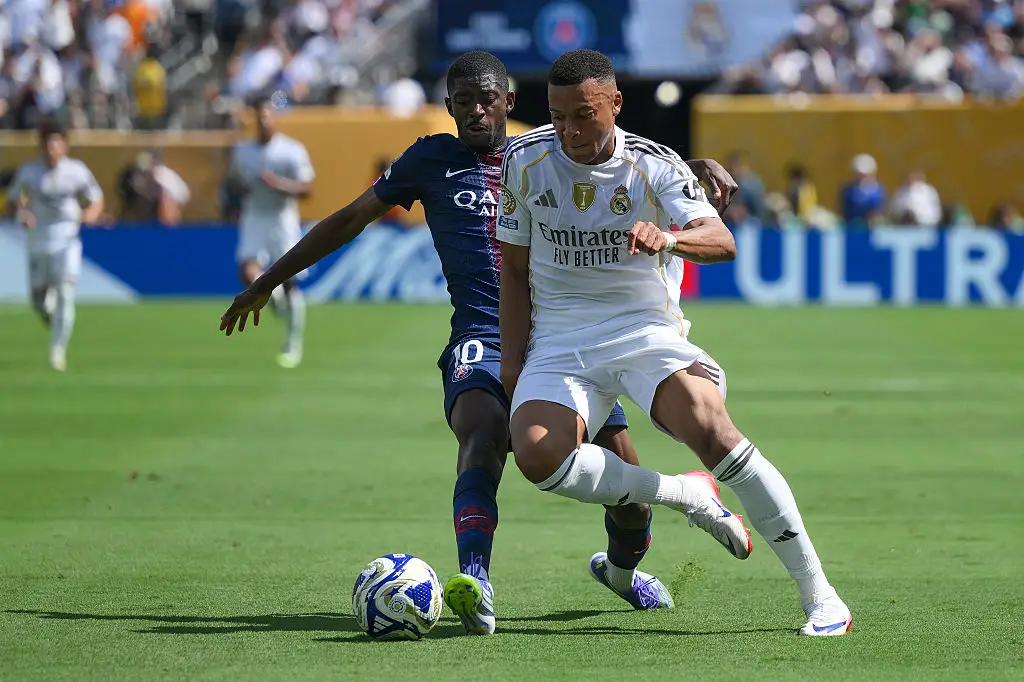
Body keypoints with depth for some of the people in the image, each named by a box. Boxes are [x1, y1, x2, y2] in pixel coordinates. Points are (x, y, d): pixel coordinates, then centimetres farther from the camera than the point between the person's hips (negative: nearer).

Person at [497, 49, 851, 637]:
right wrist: (513, 365, 4)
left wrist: (669, 238, -44)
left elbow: (722, 241, -22)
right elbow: (516, 269, 12)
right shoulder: (526, 162, 2)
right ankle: (683, 496, -8)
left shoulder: (655, 167, -6)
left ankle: (819, 594, -22)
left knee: (711, 431, -30)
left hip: (646, 329, -2)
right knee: (537, 454, -30)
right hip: (559, 340, 2)